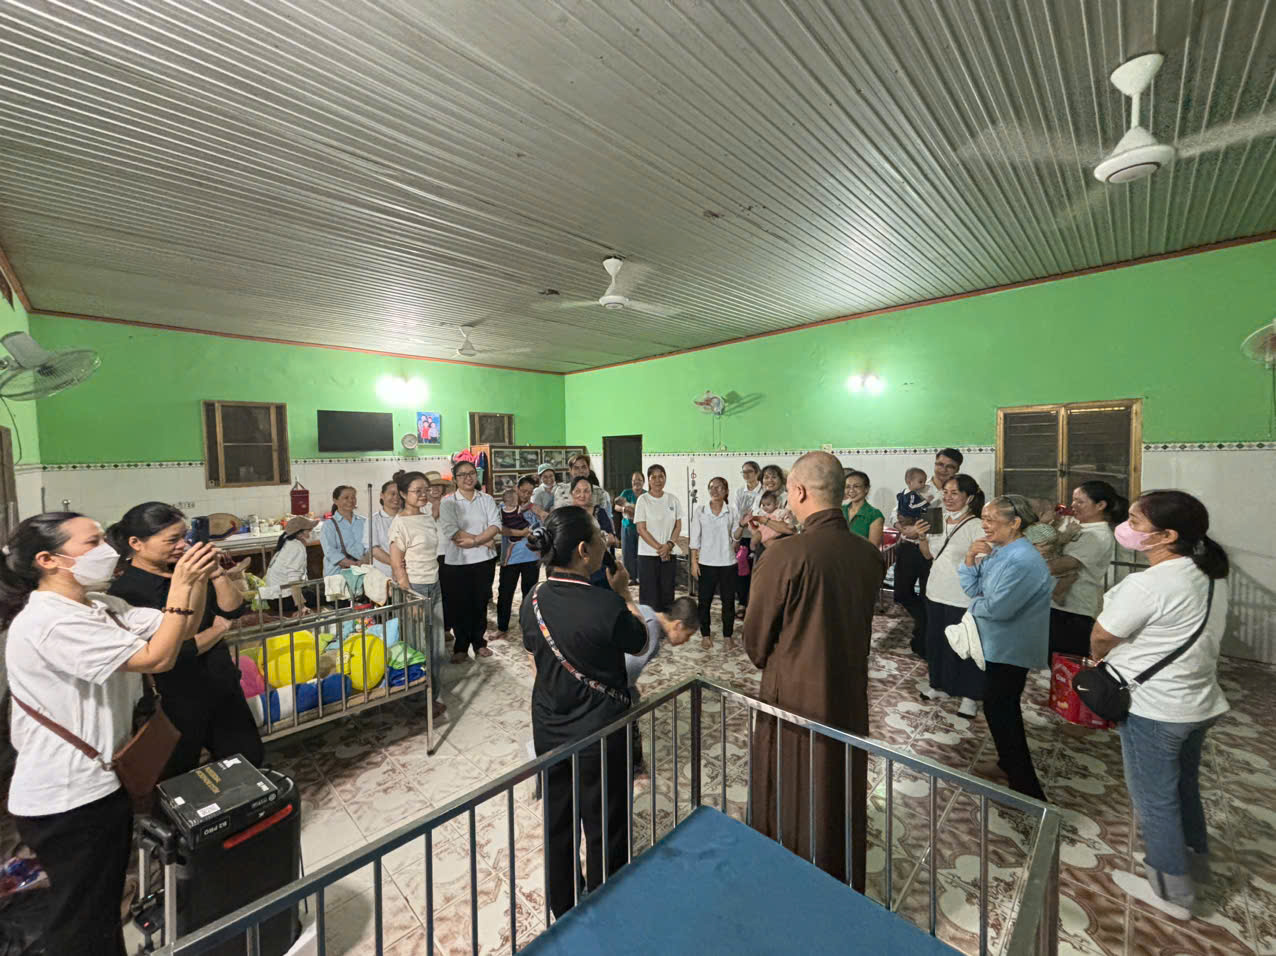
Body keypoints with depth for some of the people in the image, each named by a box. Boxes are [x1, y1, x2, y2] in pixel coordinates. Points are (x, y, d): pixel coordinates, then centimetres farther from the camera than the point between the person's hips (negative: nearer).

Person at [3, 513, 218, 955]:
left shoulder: (99, 606, 3)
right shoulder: (50, 621, -25)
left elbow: (181, 631, 3)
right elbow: (157, 658, -29)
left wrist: (199, 580, -12)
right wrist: (180, 584, -28)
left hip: (101, 782, 9)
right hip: (67, 801, -9)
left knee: (103, 905, 26)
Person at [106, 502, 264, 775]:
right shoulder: (125, 593, -19)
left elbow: (234, 610, -2)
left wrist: (217, 573, -15)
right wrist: (219, 629, -8)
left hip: (222, 686, 6)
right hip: (178, 701, -6)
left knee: (250, 758, 20)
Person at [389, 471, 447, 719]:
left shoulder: (428, 518, 8)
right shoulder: (400, 523, -14)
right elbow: (397, 566, -15)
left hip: (434, 587, 7)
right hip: (414, 588, -7)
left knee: (436, 647, 14)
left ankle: (435, 696, 30)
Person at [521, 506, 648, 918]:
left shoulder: (533, 602, -10)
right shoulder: (607, 605, -28)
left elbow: (537, 662, 4)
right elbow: (640, 643, -8)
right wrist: (624, 594, 0)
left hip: (548, 731, 6)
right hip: (600, 733, -6)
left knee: (558, 822, 25)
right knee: (605, 828, 17)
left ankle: (563, 911, 47)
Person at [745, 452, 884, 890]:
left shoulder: (787, 554, -25)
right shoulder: (869, 554, -7)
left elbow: (755, 636, -14)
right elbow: (855, 619, 7)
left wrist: (765, 659, 7)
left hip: (794, 694, -5)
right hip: (851, 696, 6)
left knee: (790, 802, 17)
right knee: (842, 797, 25)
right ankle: (844, 888, 47)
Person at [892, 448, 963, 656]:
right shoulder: (916, 489, 4)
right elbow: (895, 513, 3)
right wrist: (902, 528, -15)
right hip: (908, 548, 3)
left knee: (926, 598, 8)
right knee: (902, 594, 11)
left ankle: (921, 643, 28)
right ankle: (925, 621, 40)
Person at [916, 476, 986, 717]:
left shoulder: (976, 527, -15)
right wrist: (921, 537, -5)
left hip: (962, 599, -6)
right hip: (935, 593, 6)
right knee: (935, 640, 19)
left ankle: (969, 695, 27)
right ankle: (939, 683, 38)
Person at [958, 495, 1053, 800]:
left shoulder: (1023, 561, -27)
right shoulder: (996, 551, 1)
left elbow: (997, 607, -30)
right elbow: (973, 589, 4)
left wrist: (975, 604, -10)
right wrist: (970, 560, -11)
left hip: (1009, 649, -9)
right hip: (998, 645, 9)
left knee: (998, 710, 1)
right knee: (1002, 707, 24)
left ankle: (1027, 789, 16)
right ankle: (1011, 762, 44)